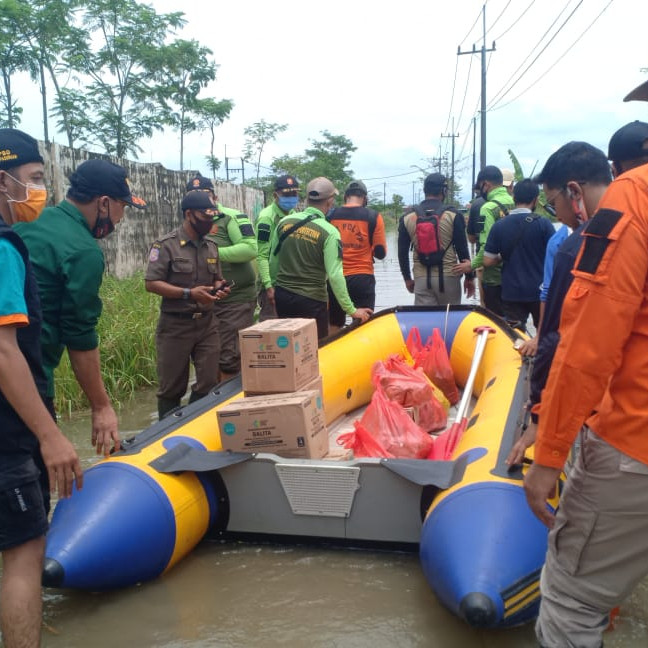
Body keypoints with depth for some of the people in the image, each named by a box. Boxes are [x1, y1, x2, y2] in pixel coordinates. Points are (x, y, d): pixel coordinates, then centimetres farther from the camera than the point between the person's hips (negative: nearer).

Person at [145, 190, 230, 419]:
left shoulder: (211, 246, 10)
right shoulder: (166, 245, -10)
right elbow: (151, 283, -13)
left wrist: (220, 288, -4)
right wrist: (189, 293, -21)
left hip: (207, 323, 5)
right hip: (175, 325, -5)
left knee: (210, 383, 5)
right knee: (172, 387, 6)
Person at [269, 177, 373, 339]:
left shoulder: (284, 222, 0)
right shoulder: (329, 232, -14)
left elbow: (273, 261, 7)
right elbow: (335, 275, -19)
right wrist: (352, 310, -14)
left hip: (282, 296, 5)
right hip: (312, 300, -5)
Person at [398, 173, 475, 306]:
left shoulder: (407, 218, 4)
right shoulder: (453, 216, -3)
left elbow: (402, 253, 7)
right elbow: (462, 249, -2)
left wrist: (407, 279, 17)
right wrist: (469, 277, 7)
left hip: (421, 278, 2)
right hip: (448, 277, -1)